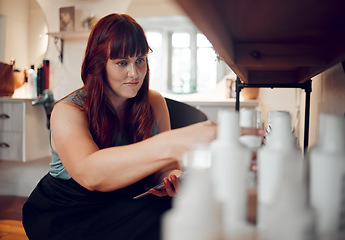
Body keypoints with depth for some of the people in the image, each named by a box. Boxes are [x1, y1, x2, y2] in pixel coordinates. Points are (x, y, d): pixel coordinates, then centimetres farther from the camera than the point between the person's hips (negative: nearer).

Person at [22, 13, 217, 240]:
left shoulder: (155, 103, -3)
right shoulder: (68, 111, -19)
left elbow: (161, 170, 4)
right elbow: (87, 173, -41)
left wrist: (173, 178, -24)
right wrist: (171, 145, -57)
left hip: (123, 207, 5)